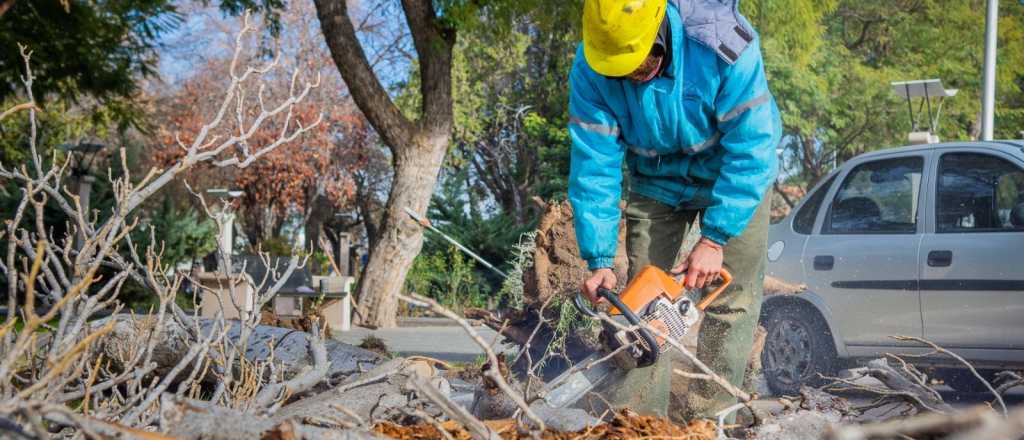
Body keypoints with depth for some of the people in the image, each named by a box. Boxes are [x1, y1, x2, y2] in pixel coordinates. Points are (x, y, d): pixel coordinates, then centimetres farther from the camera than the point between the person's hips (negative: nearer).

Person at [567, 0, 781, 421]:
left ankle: (706, 420, -3)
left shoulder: (725, 45, -35)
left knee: (733, 298, -9)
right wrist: (599, 260, -27)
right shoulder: (591, 70, -25)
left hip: (735, 177, -2)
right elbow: (593, 167, -22)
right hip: (656, 180, 2)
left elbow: (751, 149, -31)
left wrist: (714, 239, -33)